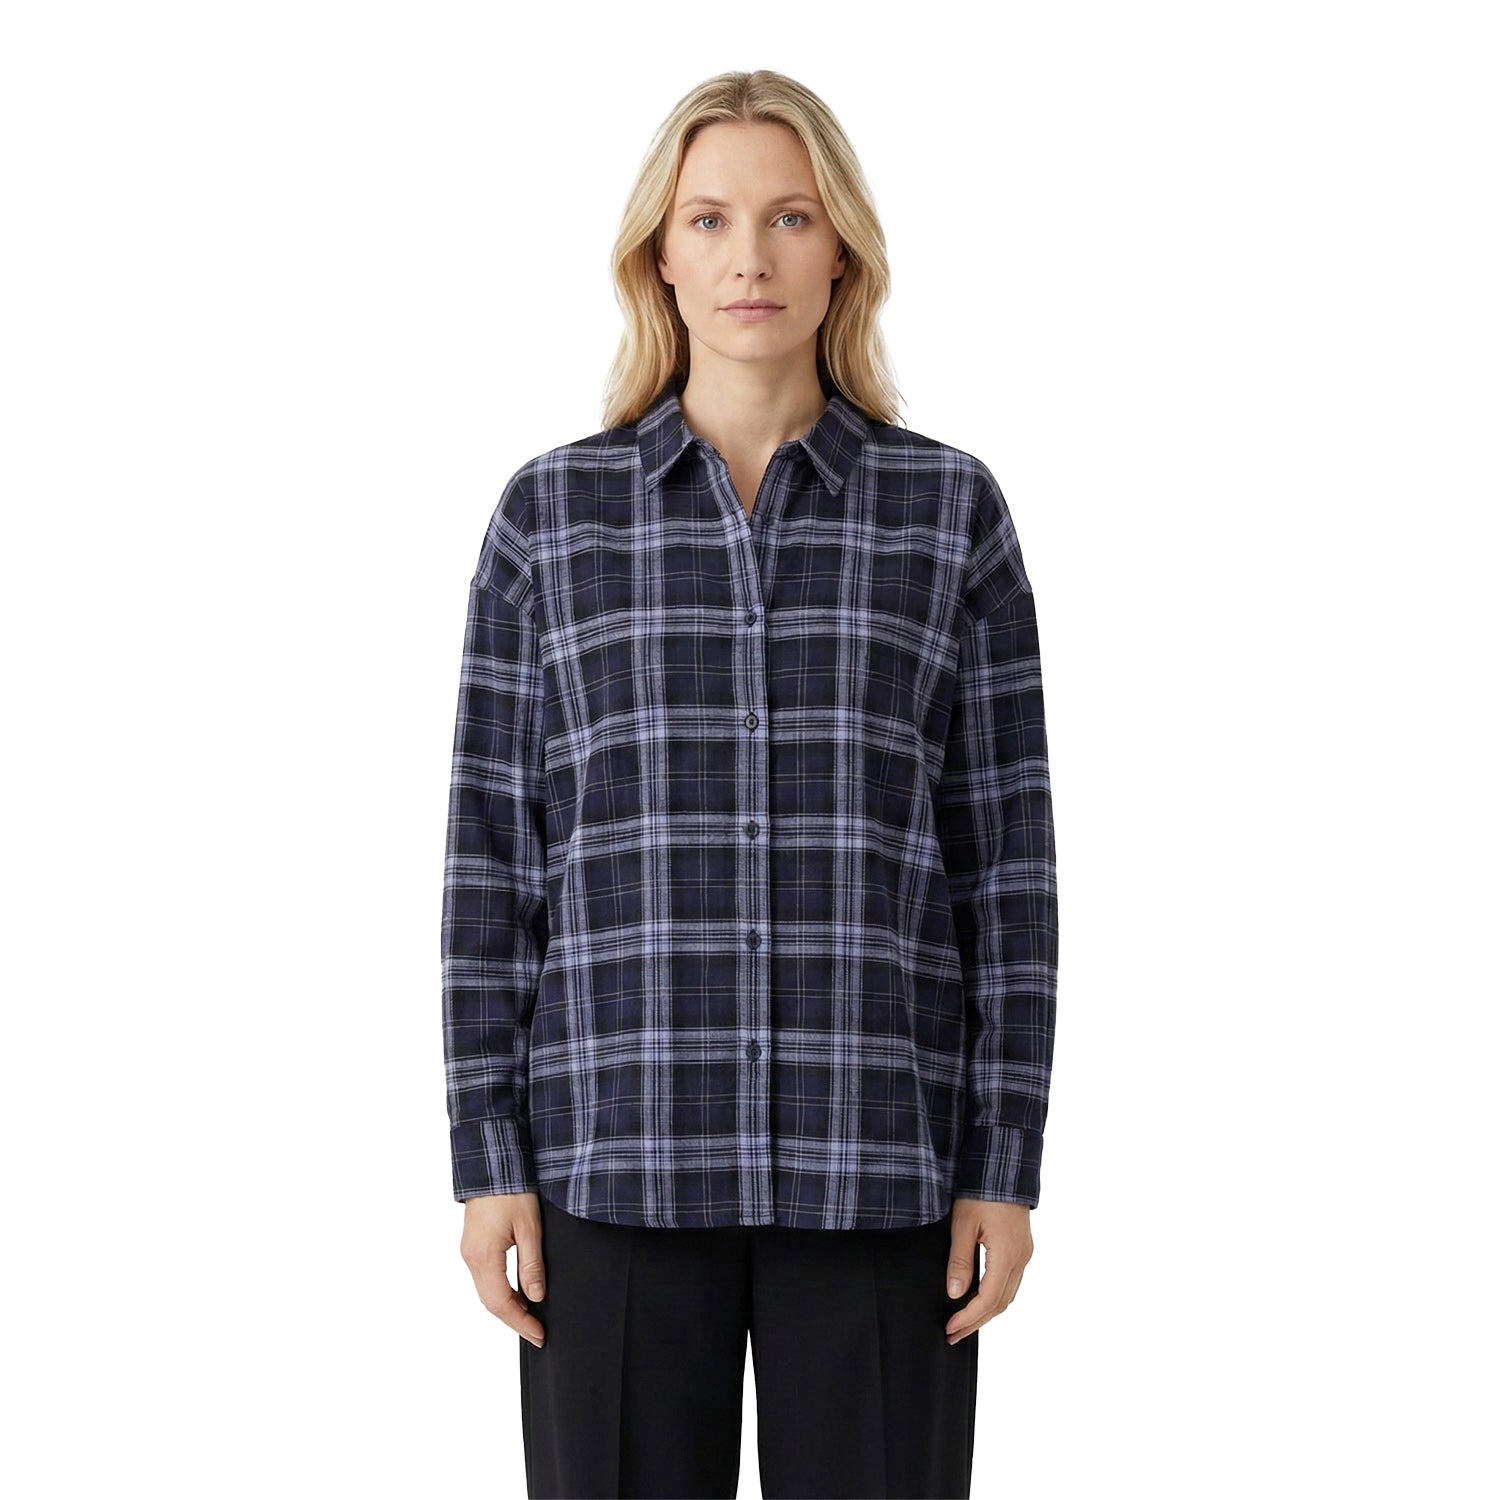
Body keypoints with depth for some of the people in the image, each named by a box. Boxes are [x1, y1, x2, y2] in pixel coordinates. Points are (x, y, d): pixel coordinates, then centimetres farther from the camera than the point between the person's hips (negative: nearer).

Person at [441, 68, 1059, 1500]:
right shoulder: (550, 513, 5)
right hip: (620, 1143, 0)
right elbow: (491, 855, 4)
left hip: (875, 1148, 0)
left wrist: (1006, 1167, -2)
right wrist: (487, 1161, -2)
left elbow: (1005, 857, 3)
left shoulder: (952, 510, 4)